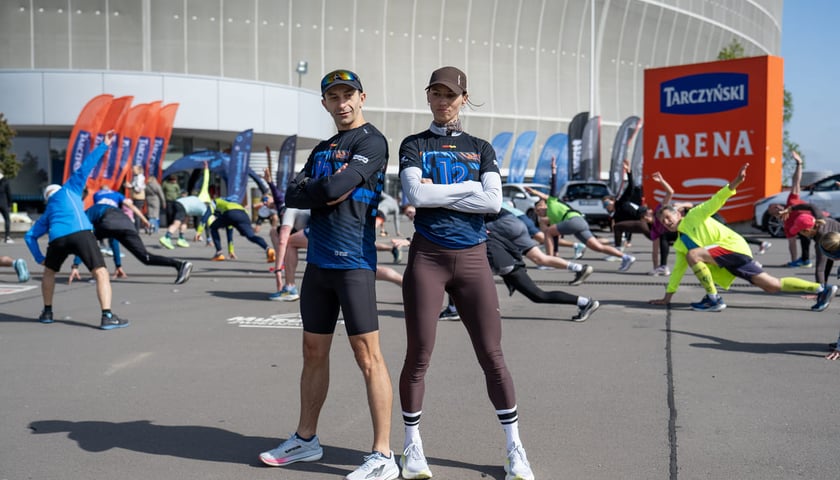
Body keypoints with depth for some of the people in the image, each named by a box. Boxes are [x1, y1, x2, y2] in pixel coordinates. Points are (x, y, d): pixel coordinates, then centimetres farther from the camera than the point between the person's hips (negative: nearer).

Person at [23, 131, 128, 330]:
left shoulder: (46, 214, 35)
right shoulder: (70, 189, 31)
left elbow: (30, 236, 27)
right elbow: (86, 166, 24)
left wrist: (39, 259, 27)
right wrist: (104, 145, 28)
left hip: (57, 238, 4)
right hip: (81, 233, -3)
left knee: (49, 271, 31)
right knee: (101, 273, -5)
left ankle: (47, 312, 37)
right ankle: (107, 316, -19)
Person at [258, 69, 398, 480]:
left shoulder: (372, 142, -5)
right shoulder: (323, 149, 19)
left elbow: (334, 189, -18)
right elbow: (292, 197, 8)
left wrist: (311, 189, 2)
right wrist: (323, 192, -9)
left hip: (353, 262, -8)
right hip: (318, 261, 8)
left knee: (367, 356, -6)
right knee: (314, 352, 14)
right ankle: (306, 439, 28)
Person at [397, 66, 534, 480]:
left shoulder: (481, 149, 12)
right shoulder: (414, 145, 8)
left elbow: (493, 201, -5)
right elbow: (415, 194, -11)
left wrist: (437, 192, -8)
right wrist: (468, 187, -7)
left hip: (472, 258, 1)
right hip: (427, 257, -1)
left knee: (491, 355, 2)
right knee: (418, 355, 1)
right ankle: (412, 446, 18)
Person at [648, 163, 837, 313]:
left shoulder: (694, 216, -1)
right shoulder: (680, 244, 18)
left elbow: (715, 201, -11)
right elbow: (678, 269, 22)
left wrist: (735, 183, -27)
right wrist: (667, 297, 20)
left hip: (733, 246, -8)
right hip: (728, 261, 8)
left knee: (693, 255, -24)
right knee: (773, 286, 4)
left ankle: (714, 299, -18)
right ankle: (821, 289, 11)